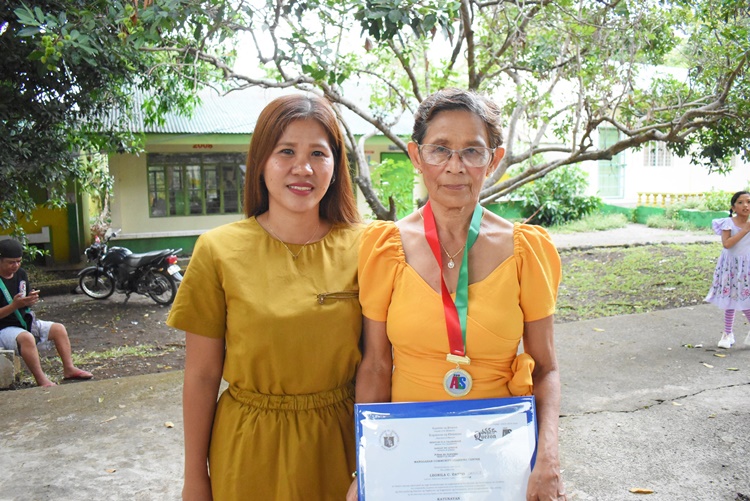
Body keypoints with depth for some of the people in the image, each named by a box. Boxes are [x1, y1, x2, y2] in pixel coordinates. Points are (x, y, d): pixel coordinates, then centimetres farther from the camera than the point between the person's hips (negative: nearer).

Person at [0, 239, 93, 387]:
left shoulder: (21, 273, 6)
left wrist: (31, 299, -8)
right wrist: (14, 305, -30)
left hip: (26, 322, 8)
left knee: (59, 328, -3)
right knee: (27, 338, -36)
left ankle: (69, 369, -3)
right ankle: (42, 380, -31)